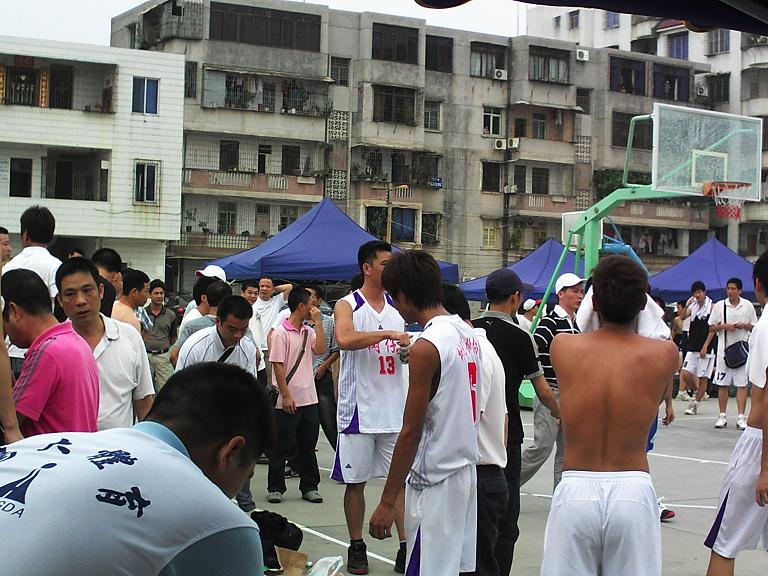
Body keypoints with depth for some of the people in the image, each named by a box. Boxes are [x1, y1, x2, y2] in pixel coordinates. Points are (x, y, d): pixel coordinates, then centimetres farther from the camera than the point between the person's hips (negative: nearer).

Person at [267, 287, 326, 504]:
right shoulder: (281, 333, -9)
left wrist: (317, 322, -4)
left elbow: (320, 349, -4)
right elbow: (277, 365, -12)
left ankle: (309, 486, 19)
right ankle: (275, 488, 12)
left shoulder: (308, 331, 11)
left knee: (308, 446, 10)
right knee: (283, 446, 2)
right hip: (288, 401, -6)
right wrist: (286, 395, -16)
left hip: (309, 399, 6)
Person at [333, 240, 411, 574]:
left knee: (402, 479, 2)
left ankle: (406, 548, 5)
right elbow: (344, 340, -26)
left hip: (396, 409, 4)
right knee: (356, 481, 6)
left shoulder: (397, 308, 11)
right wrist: (388, 334, -27)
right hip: (360, 409, -4)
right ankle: (356, 547, 18)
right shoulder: (347, 305, -5)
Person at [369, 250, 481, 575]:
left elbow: (410, 433, -18)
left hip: (435, 479, -9)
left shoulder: (426, 348, -18)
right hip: (466, 467, 9)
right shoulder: (467, 334, 7)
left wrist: (387, 502, -14)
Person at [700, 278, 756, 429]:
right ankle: (722, 416, 10)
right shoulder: (719, 305, 3)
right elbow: (711, 327, 7)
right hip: (724, 349, 1)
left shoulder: (748, 306, 4)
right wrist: (724, 326, -11)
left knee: (742, 384, -3)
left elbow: (754, 326, 10)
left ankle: (741, 417, -2)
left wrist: (744, 326, -9)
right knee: (723, 384, 3)